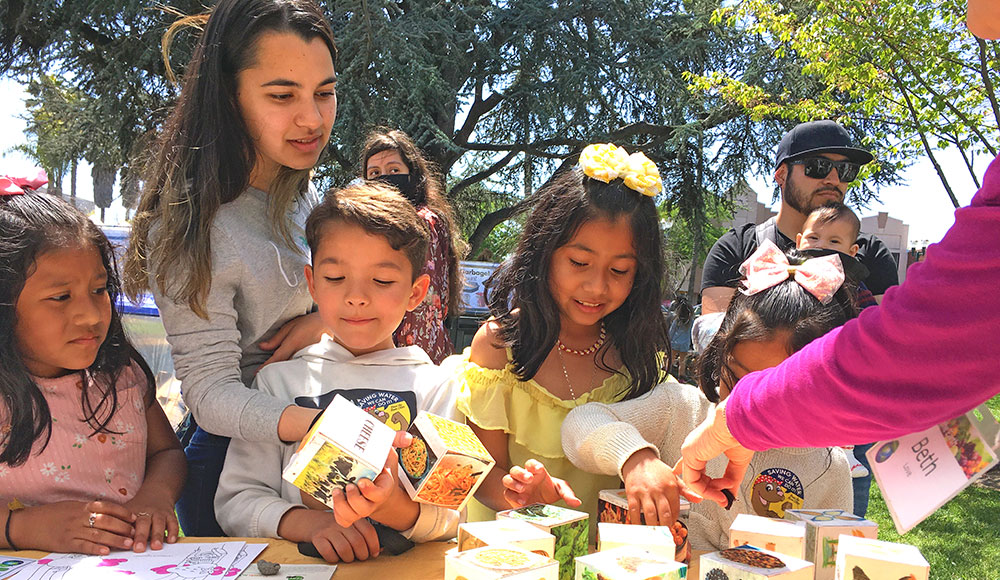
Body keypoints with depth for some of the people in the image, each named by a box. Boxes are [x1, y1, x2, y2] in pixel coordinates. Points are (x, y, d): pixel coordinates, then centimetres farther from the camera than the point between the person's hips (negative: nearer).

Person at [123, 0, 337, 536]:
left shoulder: (297, 186, -1)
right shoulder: (193, 231, -26)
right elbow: (210, 390, -28)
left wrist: (327, 316, -13)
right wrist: (310, 422, -46)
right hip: (233, 456, -7)